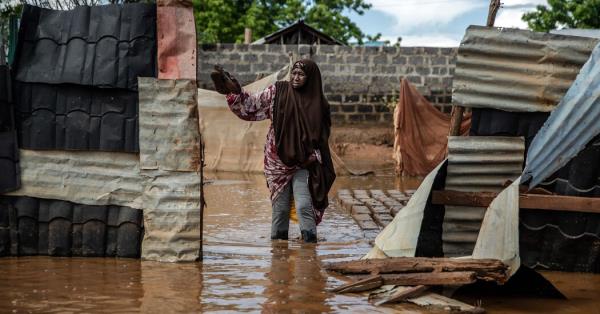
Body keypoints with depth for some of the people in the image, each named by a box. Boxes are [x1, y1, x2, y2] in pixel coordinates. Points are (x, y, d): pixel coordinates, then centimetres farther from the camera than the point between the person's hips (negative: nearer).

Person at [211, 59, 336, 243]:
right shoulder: (276, 92, -2)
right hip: (278, 161, 1)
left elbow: (322, 136, 8)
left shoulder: (318, 104, -1)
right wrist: (233, 90, -17)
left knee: (304, 205, -13)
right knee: (280, 207, 5)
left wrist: (313, 157, -5)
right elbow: (250, 105, -3)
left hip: (303, 164, -1)